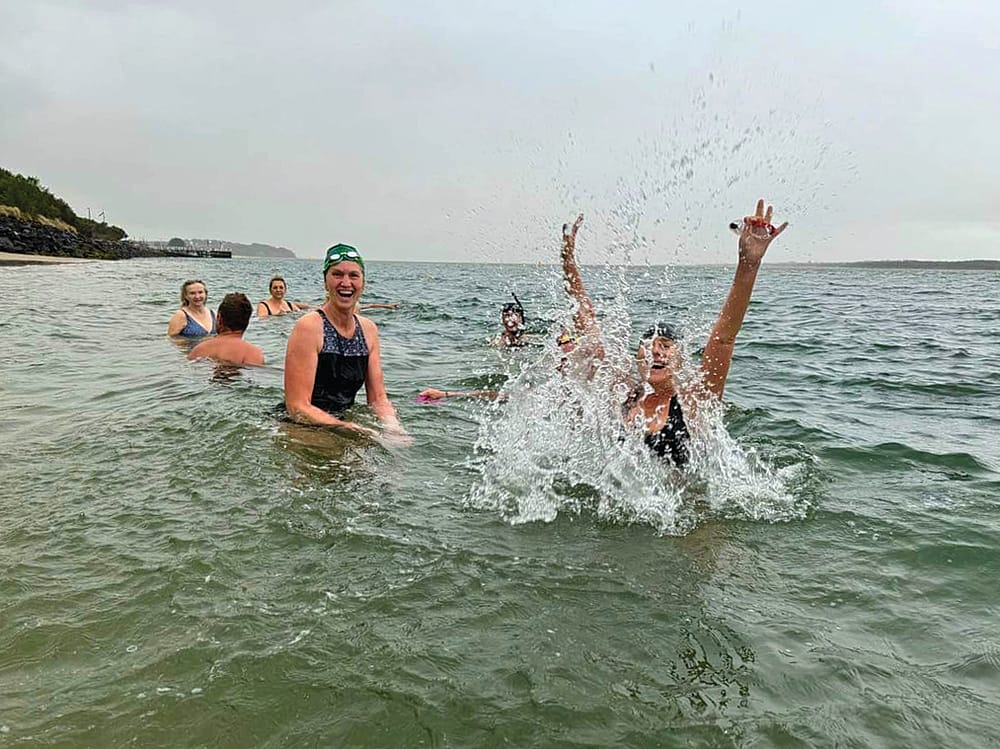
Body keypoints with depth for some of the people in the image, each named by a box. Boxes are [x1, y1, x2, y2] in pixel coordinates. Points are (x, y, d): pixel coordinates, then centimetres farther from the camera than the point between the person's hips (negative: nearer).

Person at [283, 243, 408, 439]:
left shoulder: (369, 329, 6)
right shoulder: (309, 327, -14)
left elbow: (378, 398, 7)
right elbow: (297, 407, -17)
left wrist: (392, 425, -14)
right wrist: (346, 428, -29)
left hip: (344, 423, 6)